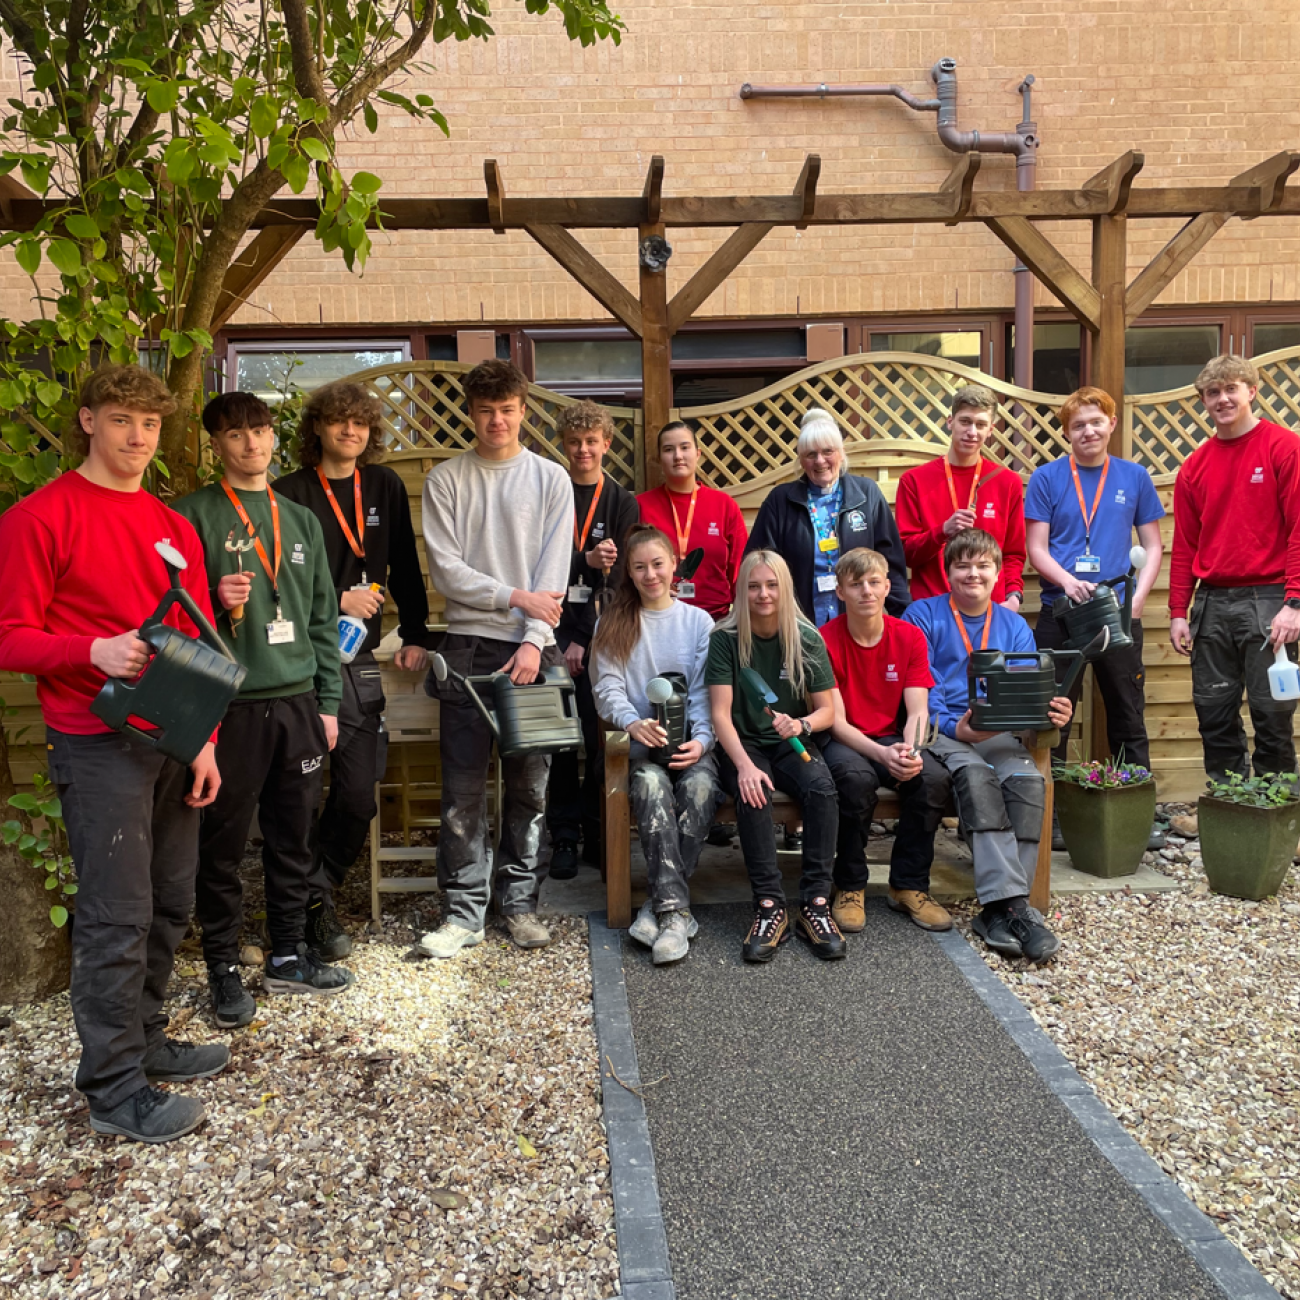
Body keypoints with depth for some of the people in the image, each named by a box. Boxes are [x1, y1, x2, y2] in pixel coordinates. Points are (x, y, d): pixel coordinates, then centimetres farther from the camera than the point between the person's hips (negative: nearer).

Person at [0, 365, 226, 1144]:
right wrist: (95, 651, -24)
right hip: (99, 747, -6)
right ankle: (115, 1088, 10)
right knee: (118, 916, -3)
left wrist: (205, 739, 7)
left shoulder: (175, 528, 12)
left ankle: (144, 1040, 30)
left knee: (172, 905, 13)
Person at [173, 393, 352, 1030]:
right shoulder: (193, 515, 0)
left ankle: (287, 956, 26)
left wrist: (328, 702, 10)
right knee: (223, 845, 3)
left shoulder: (301, 520, 14)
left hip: (297, 702, 4)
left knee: (293, 839, 11)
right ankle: (224, 969, 18)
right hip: (230, 706, -4)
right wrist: (214, 601, -20)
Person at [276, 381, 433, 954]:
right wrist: (336, 601, -12)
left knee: (358, 795, 1)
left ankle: (317, 891, 23)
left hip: (358, 662, 3)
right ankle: (313, 901, 20)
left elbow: (405, 568, 15)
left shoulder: (384, 487, 12)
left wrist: (416, 636, 11)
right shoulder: (289, 493, 0)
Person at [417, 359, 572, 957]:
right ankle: (464, 911, 9)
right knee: (463, 785, 0)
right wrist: (514, 597, -9)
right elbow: (446, 569, -2)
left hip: (531, 647, 0)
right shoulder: (446, 479, 7)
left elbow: (553, 571, -1)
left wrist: (535, 640, -12)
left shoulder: (550, 479, 7)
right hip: (468, 644, 0)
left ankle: (519, 901, 18)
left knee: (529, 783, 5)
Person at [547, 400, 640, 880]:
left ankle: (597, 833, 12)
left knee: (602, 738, 0)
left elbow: (618, 578, -1)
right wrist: (587, 559, -21)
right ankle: (564, 836, 9)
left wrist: (586, 640, -9)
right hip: (556, 630, 0)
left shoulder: (623, 502, 7)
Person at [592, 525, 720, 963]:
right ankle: (675, 911, -36)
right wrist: (634, 724, -21)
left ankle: (659, 905, -25)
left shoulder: (698, 621, 13)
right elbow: (608, 688, 1)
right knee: (652, 785, -34)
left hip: (690, 741, 0)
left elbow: (705, 692, 5)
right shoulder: (612, 624, 13)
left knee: (699, 786, -33)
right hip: (639, 744, 0)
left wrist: (701, 740, -14)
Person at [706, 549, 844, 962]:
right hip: (743, 743, -1)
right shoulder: (726, 638, -5)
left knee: (822, 787, -30)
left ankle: (815, 904, -25)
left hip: (791, 744, 2)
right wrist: (744, 765, -27)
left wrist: (801, 724, -21)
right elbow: (720, 712, -11)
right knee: (750, 793, -34)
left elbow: (828, 711, 3)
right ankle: (770, 908, -28)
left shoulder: (807, 639, 0)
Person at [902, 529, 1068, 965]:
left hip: (998, 733, 4)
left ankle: (1000, 909, -25)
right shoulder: (923, 615, 4)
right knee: (976, 776, -34)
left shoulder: (1014, 626, 17)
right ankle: (1010, 902, -37)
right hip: (940, 730, -3)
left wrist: (1052, 713, -16)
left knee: (1028, 779, -28)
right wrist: (955, 727, -22)